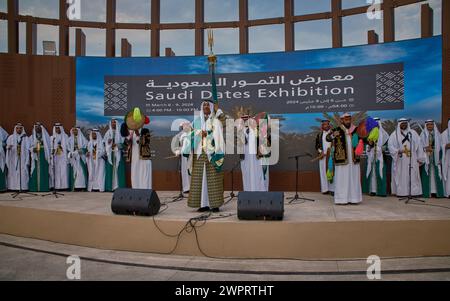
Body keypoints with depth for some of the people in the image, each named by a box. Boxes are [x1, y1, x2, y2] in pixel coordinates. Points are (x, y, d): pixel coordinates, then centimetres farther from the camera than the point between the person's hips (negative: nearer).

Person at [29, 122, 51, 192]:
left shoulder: (46, 136, 10)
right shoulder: (32, 137, 14)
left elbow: (49, 146, 5)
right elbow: (29, 147, 10)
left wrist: (49, 156, -5)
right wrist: (33, 149, -13)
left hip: (44, 156, -1)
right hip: (35, 156, 1)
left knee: (44, 171, -6)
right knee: (35, 172, -5)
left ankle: (44, 187, -5)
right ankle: (35, 188, -4)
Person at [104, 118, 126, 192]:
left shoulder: (119, 133, 6)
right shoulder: (108, 133, 12)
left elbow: (122, 143, 3)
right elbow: (104, 142, 9)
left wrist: (116, 145, -15)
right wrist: (108, 143, -12)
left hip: (118, 154, -1)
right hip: (110, 154, 1)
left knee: (118, 169, -5)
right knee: (109, 169, -4)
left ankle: (118, 186, -3)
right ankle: (109, 187, -2)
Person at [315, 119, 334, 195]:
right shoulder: (319, 135, 10)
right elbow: (317, 145, 9)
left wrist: (331, 149, -13)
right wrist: (321, 152, -5)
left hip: (331, 155, -2)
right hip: (323, 156, 2)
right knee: (324, 171, 2)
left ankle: (332, 189, -3)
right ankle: (325, 189, 6)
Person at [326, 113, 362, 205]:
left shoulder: (355, 130, 8)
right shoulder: (337, 130, -3)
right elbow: (328, 138, -15)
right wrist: (333, 135, -37)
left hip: (353, 159, 4)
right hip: (342, 159, -4)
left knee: (354, 179, 7)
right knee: (342, 179, -2)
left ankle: (353, 198, 14)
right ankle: (341, 199, 2)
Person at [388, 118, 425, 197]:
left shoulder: (413, 133, 10)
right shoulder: (394, 134, 5)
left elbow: (418, 145, 7)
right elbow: (390, 145, -2)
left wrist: (420, 158, 2)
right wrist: (398, 151, -19)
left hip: (412, 159, 2)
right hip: (400, 160, -1)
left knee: (413, 176, -1)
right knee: (401, 176, -2)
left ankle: (415, 192, 2)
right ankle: (401, 192, 1)